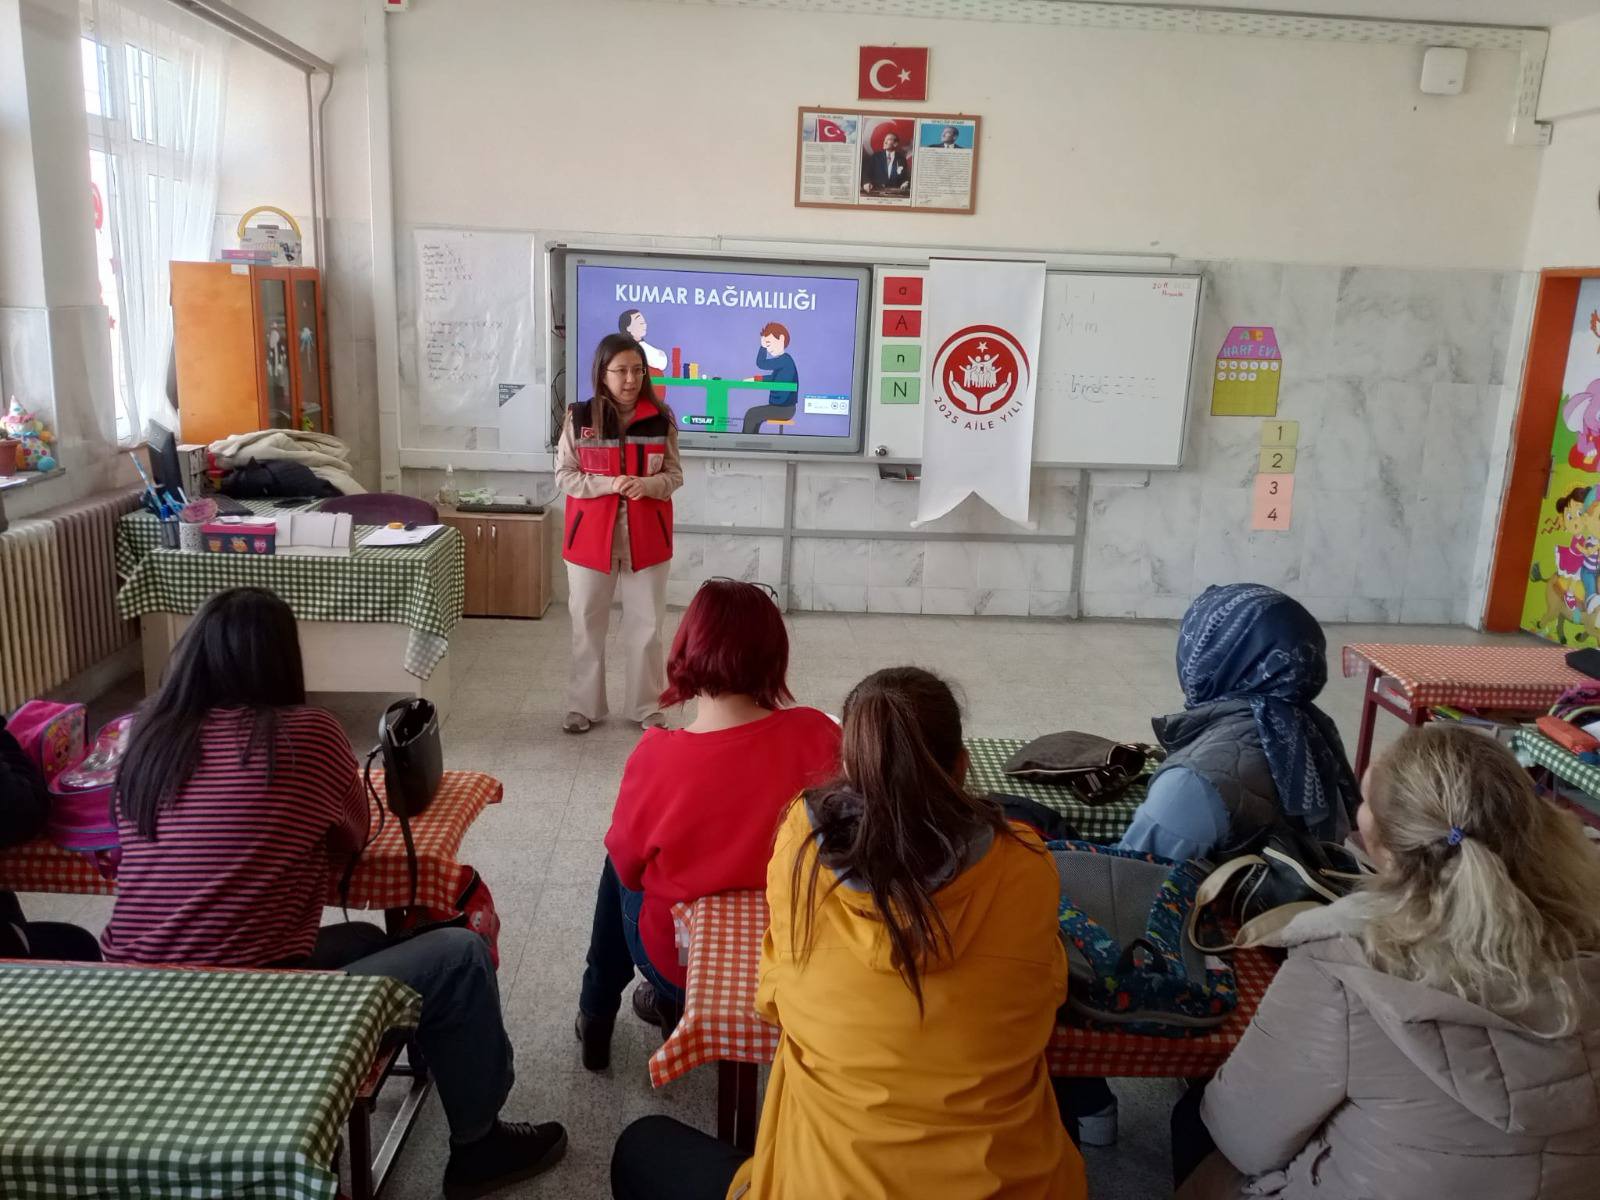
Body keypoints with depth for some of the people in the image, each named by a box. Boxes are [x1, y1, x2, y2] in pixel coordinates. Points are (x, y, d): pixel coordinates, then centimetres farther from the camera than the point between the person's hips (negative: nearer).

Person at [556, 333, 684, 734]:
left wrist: (647, 484, -18)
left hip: (646, 537, 0)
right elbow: (564, 476, -3)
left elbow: (674, 476, 3)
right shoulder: (580, 418, -4)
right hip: (591, 536, 0)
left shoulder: (660, 419, -2)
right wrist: (608, 483, -18)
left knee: (646, 626, 8)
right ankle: (584, 705, 25)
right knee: (587, 625, 11)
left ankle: (646, 707, 22)